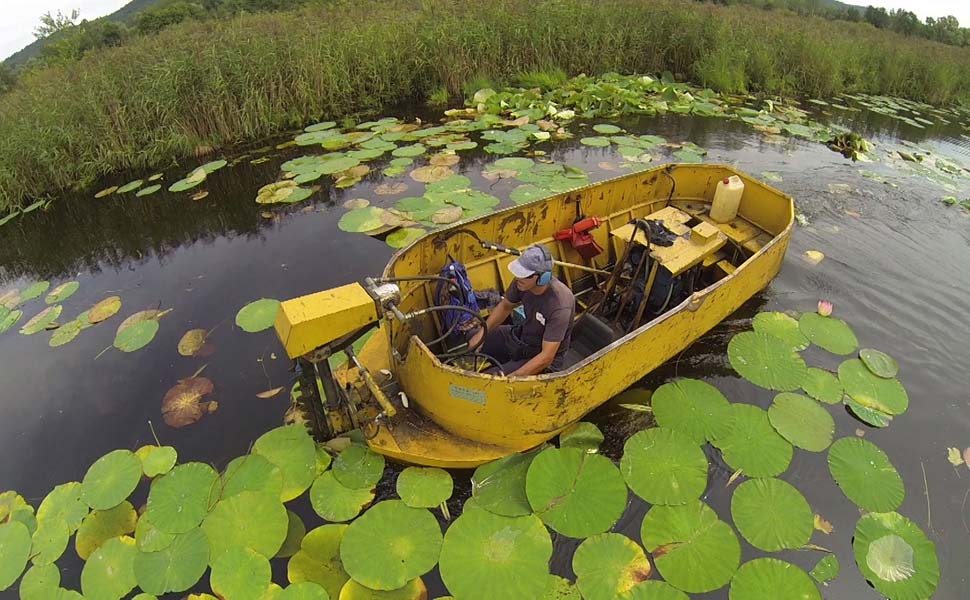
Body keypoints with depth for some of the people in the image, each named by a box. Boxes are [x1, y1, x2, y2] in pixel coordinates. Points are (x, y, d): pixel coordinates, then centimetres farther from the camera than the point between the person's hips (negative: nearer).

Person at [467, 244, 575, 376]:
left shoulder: (559, 305, -35)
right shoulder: (523, 282, -16)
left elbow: (546, 357, -33)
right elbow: (505, 307, 6)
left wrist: (512, 377, -36)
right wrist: (481, 333, -3)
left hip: (541, 359, -7)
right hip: (522, 335, 7)